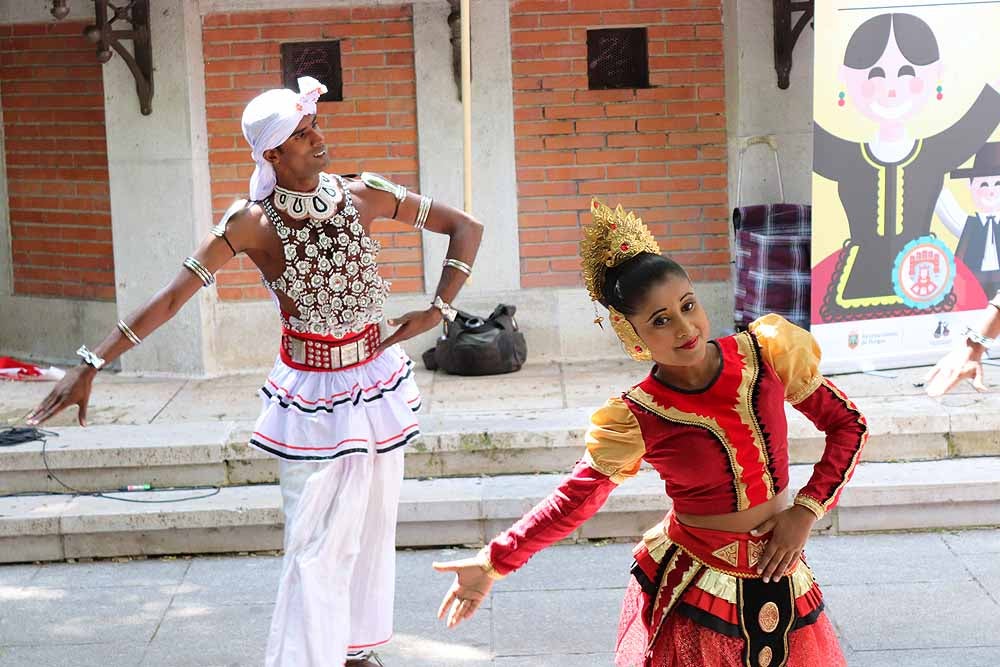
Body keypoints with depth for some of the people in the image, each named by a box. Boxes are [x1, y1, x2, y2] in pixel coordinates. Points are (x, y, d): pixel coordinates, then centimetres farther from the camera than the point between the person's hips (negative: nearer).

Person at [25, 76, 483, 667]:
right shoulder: (254, 223, -13)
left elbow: (466, 228, 3)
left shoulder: (363, 196, -5)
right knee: (319, 547, -6)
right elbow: (174, 296, -14)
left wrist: (439, 309, -6)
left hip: (379, 383, 4)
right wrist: (93, 365, -18)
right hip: (313, 397, -4)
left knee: (372, 530, 14)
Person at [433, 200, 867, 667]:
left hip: (778, 582, 3)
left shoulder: (766, 353, -8)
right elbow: (574, 500, -3)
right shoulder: (635, 422, -14)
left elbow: (848, 424, 2)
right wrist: (493, 563, -4)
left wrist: (807, 510, -7)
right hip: (688, 595, -3)